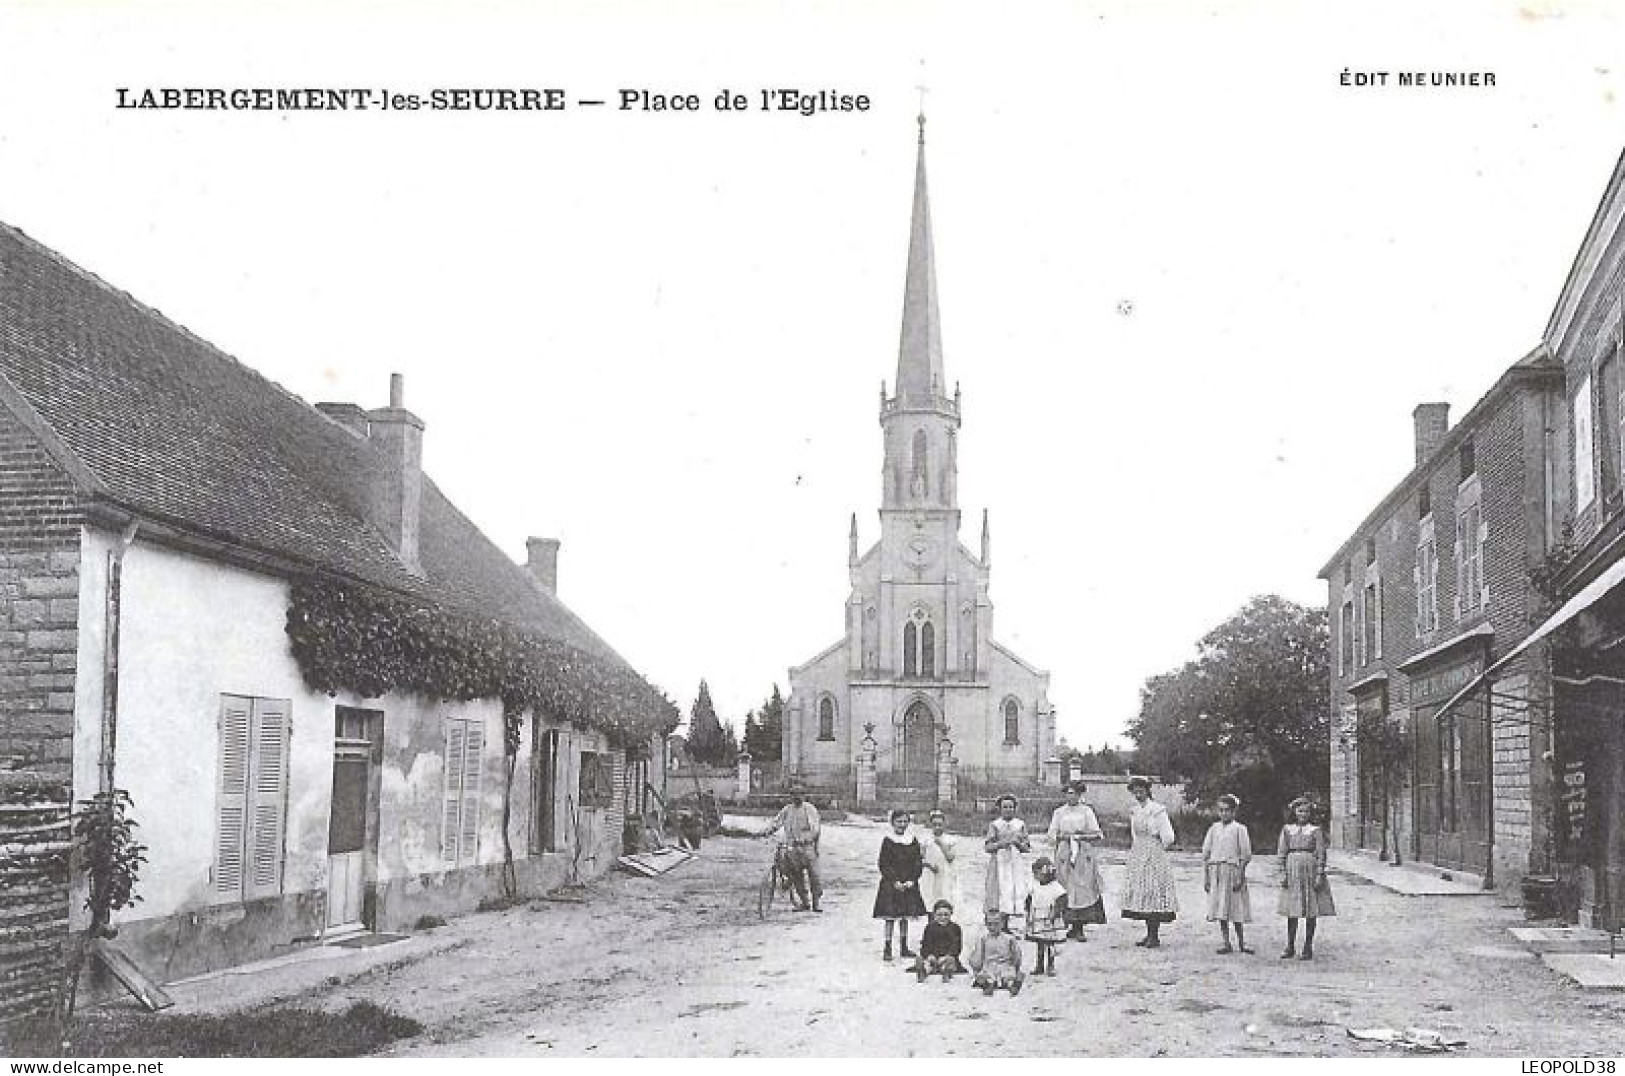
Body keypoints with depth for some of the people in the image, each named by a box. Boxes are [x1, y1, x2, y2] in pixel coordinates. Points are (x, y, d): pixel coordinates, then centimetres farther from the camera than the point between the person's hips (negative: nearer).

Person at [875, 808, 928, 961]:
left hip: (909, 885, 4)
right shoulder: (888, 841, -5)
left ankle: (904, 947, 18)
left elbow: (918, 863, 5)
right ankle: (887, 949, -1)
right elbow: (884, 865, -6)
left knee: (905, 916, 10)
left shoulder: (913, 841, 6)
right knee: (890, 916, -4)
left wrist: (911, 881, -7)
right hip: (890, 884, -4)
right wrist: (895, 881, -14)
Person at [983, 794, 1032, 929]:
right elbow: (988, 847, -2)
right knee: (1000, 894, -10)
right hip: (999, 863, -3)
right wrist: (1003, 843, -14)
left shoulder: (1020, 825, 10)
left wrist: (1018, 843, -8)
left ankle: (1005, 925, 9)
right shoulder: (994, 825, 3)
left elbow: (1027, 848, 10)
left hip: (1015, 863, 3)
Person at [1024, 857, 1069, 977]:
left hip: (1050, 924, -5)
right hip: (1037, 922, 5)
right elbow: (1029, 904, 17)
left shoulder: (1056, 888, -8)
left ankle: (1050, 967, 9)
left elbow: (1060, 905, -10)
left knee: (1050, 946, 1)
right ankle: (1039, 966, 16)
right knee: (1040, 946, 9)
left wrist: (1053, 916, -18)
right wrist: (1029, 917, 12)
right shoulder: (1035, 888, 8)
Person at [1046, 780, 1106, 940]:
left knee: (1084, 889, -7)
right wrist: (1063, 836, -9)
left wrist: (1082, 836, -11)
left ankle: (1079, 928, -4)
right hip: (1065, 855, 1)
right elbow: (1052, 835, 9)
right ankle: (1073, 928, 0)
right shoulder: (1059, 812, 11)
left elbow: (1097, 835, 5)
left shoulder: (1086, 811, 8)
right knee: (1069, 890, -5)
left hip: (1084, 855, 0)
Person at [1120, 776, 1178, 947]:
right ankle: (1149, 934, 11)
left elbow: (1168, 837, -9)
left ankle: (1154, 936, -4)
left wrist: (1157, 848, 3)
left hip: (1154, 855, -7)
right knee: (1140, 893, 6)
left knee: (1153, 893, -7)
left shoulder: (1158, 810, -10)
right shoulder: (1134, 811, 11)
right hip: (1138, 855, 7)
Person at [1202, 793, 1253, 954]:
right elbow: (1205, 853, 11)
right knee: (1220, 910, 4)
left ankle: (1242, 942, 11)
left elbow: (1245, 856, -3)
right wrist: (1205, 876, 6)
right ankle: (1226, 943, 9)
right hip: (1215, 872, 4)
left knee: (1235, 909, -1)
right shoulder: (1214, 828, 10)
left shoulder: (1239, 829, 0)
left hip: (1232, 870, -4)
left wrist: (1240, 877, -9)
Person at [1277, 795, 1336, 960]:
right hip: (1292, 870, 2)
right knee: (1291, 911, 5)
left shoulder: (1316, 830, 1)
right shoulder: (1287, 829, 8)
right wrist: (1283, 874, 1)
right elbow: (1281, 852, 8)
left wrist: (1320, 875, -9)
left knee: (1311, 911, 2)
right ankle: (1290, 947, 13)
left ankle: (1308, 948, 8)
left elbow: (1321, 854, -2)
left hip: (1311, 869, -2)